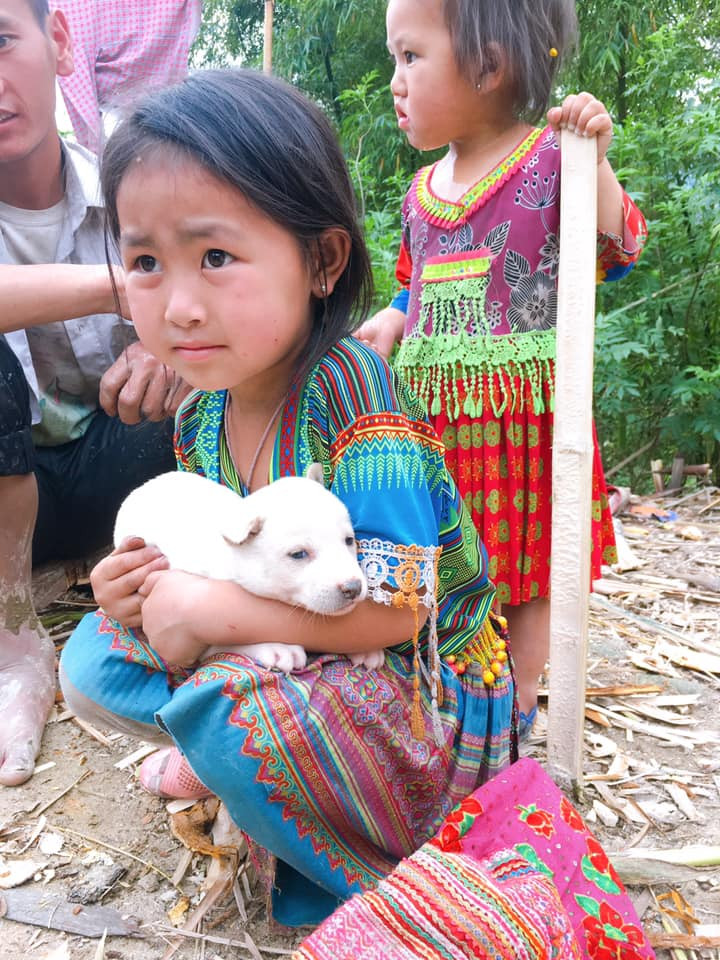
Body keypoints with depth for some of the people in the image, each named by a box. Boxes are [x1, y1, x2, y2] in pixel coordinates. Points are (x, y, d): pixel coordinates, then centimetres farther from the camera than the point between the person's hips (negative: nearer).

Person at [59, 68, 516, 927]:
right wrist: (151, 581, -13)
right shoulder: (200, 410, -4)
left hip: (419, 688, -6)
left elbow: (396, 609, -31)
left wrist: (217, 610, -27)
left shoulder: (355, 402, -28)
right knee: (93, 661, 2)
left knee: (232, 712, -32)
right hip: (279, 652, 7)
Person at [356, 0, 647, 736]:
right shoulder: (421, 191, 10)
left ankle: (519, 703, 29)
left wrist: (593, 158, -16)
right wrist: (391, 321, 0)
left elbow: (617, 249, -6)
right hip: (436, 417, 5)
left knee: (528, 567, 9)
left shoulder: (549, 158, -5)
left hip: (525, 417, -4)